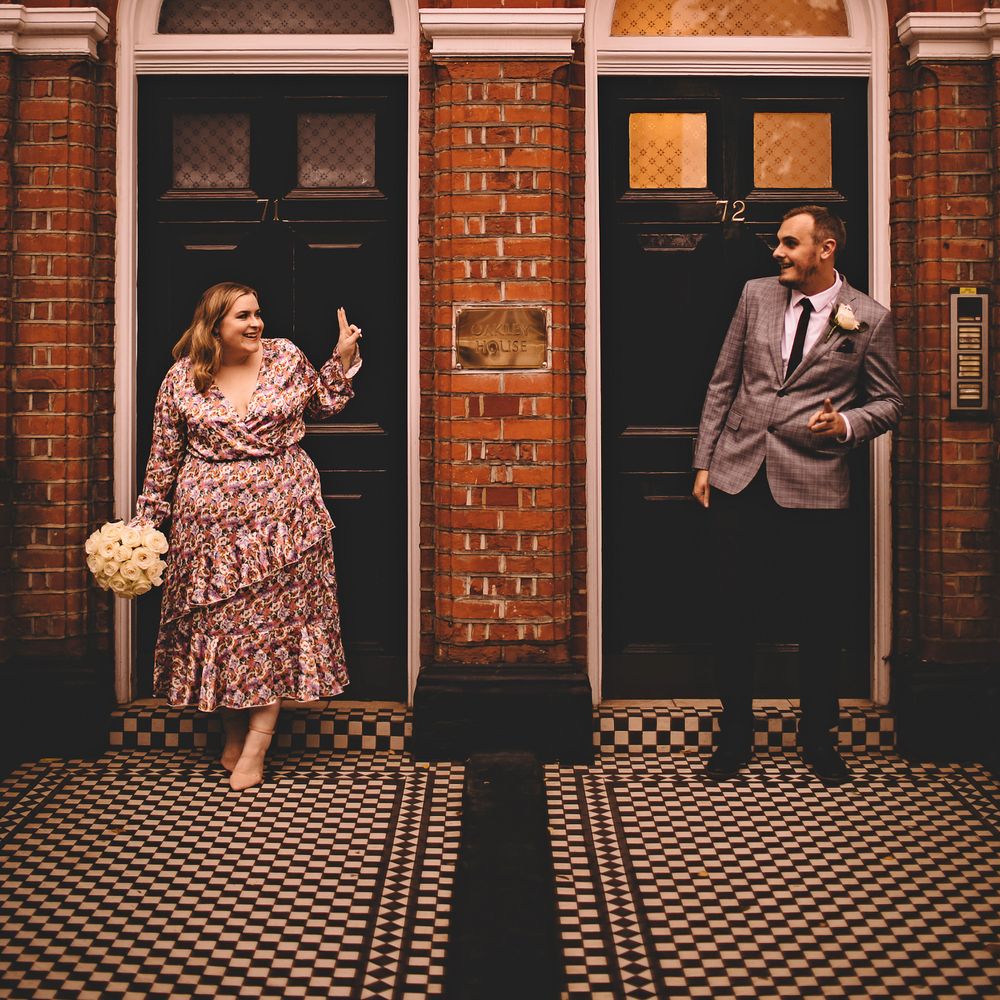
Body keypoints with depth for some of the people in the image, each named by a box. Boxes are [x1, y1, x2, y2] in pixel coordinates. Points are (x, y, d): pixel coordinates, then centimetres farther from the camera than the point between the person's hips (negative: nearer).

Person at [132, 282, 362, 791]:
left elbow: (324, 404, 19)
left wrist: (343, 360, 6)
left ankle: (256, 746, 5)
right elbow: (164, 457, 6)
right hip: (211, 520, 0)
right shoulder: (181, 379, 0)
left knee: (276, 619, -1)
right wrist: (146, 520, 6)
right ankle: (232, 730, 24)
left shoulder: (286, 358, 2)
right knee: (216, 620, 5)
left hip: (281, 517, 0)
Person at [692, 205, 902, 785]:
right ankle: (735, 737, 22)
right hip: (738, 477, 3)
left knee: (819, 621, 6)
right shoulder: (757, 296, 8)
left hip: (813, 485, -2)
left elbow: (889, 402, 6)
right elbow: (723, 383, 12)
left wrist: (846, 424, -15)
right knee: (735, 615, 7)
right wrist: (704, 460, 8)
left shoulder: (870, 319, -1)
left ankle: (819, 739, 25)